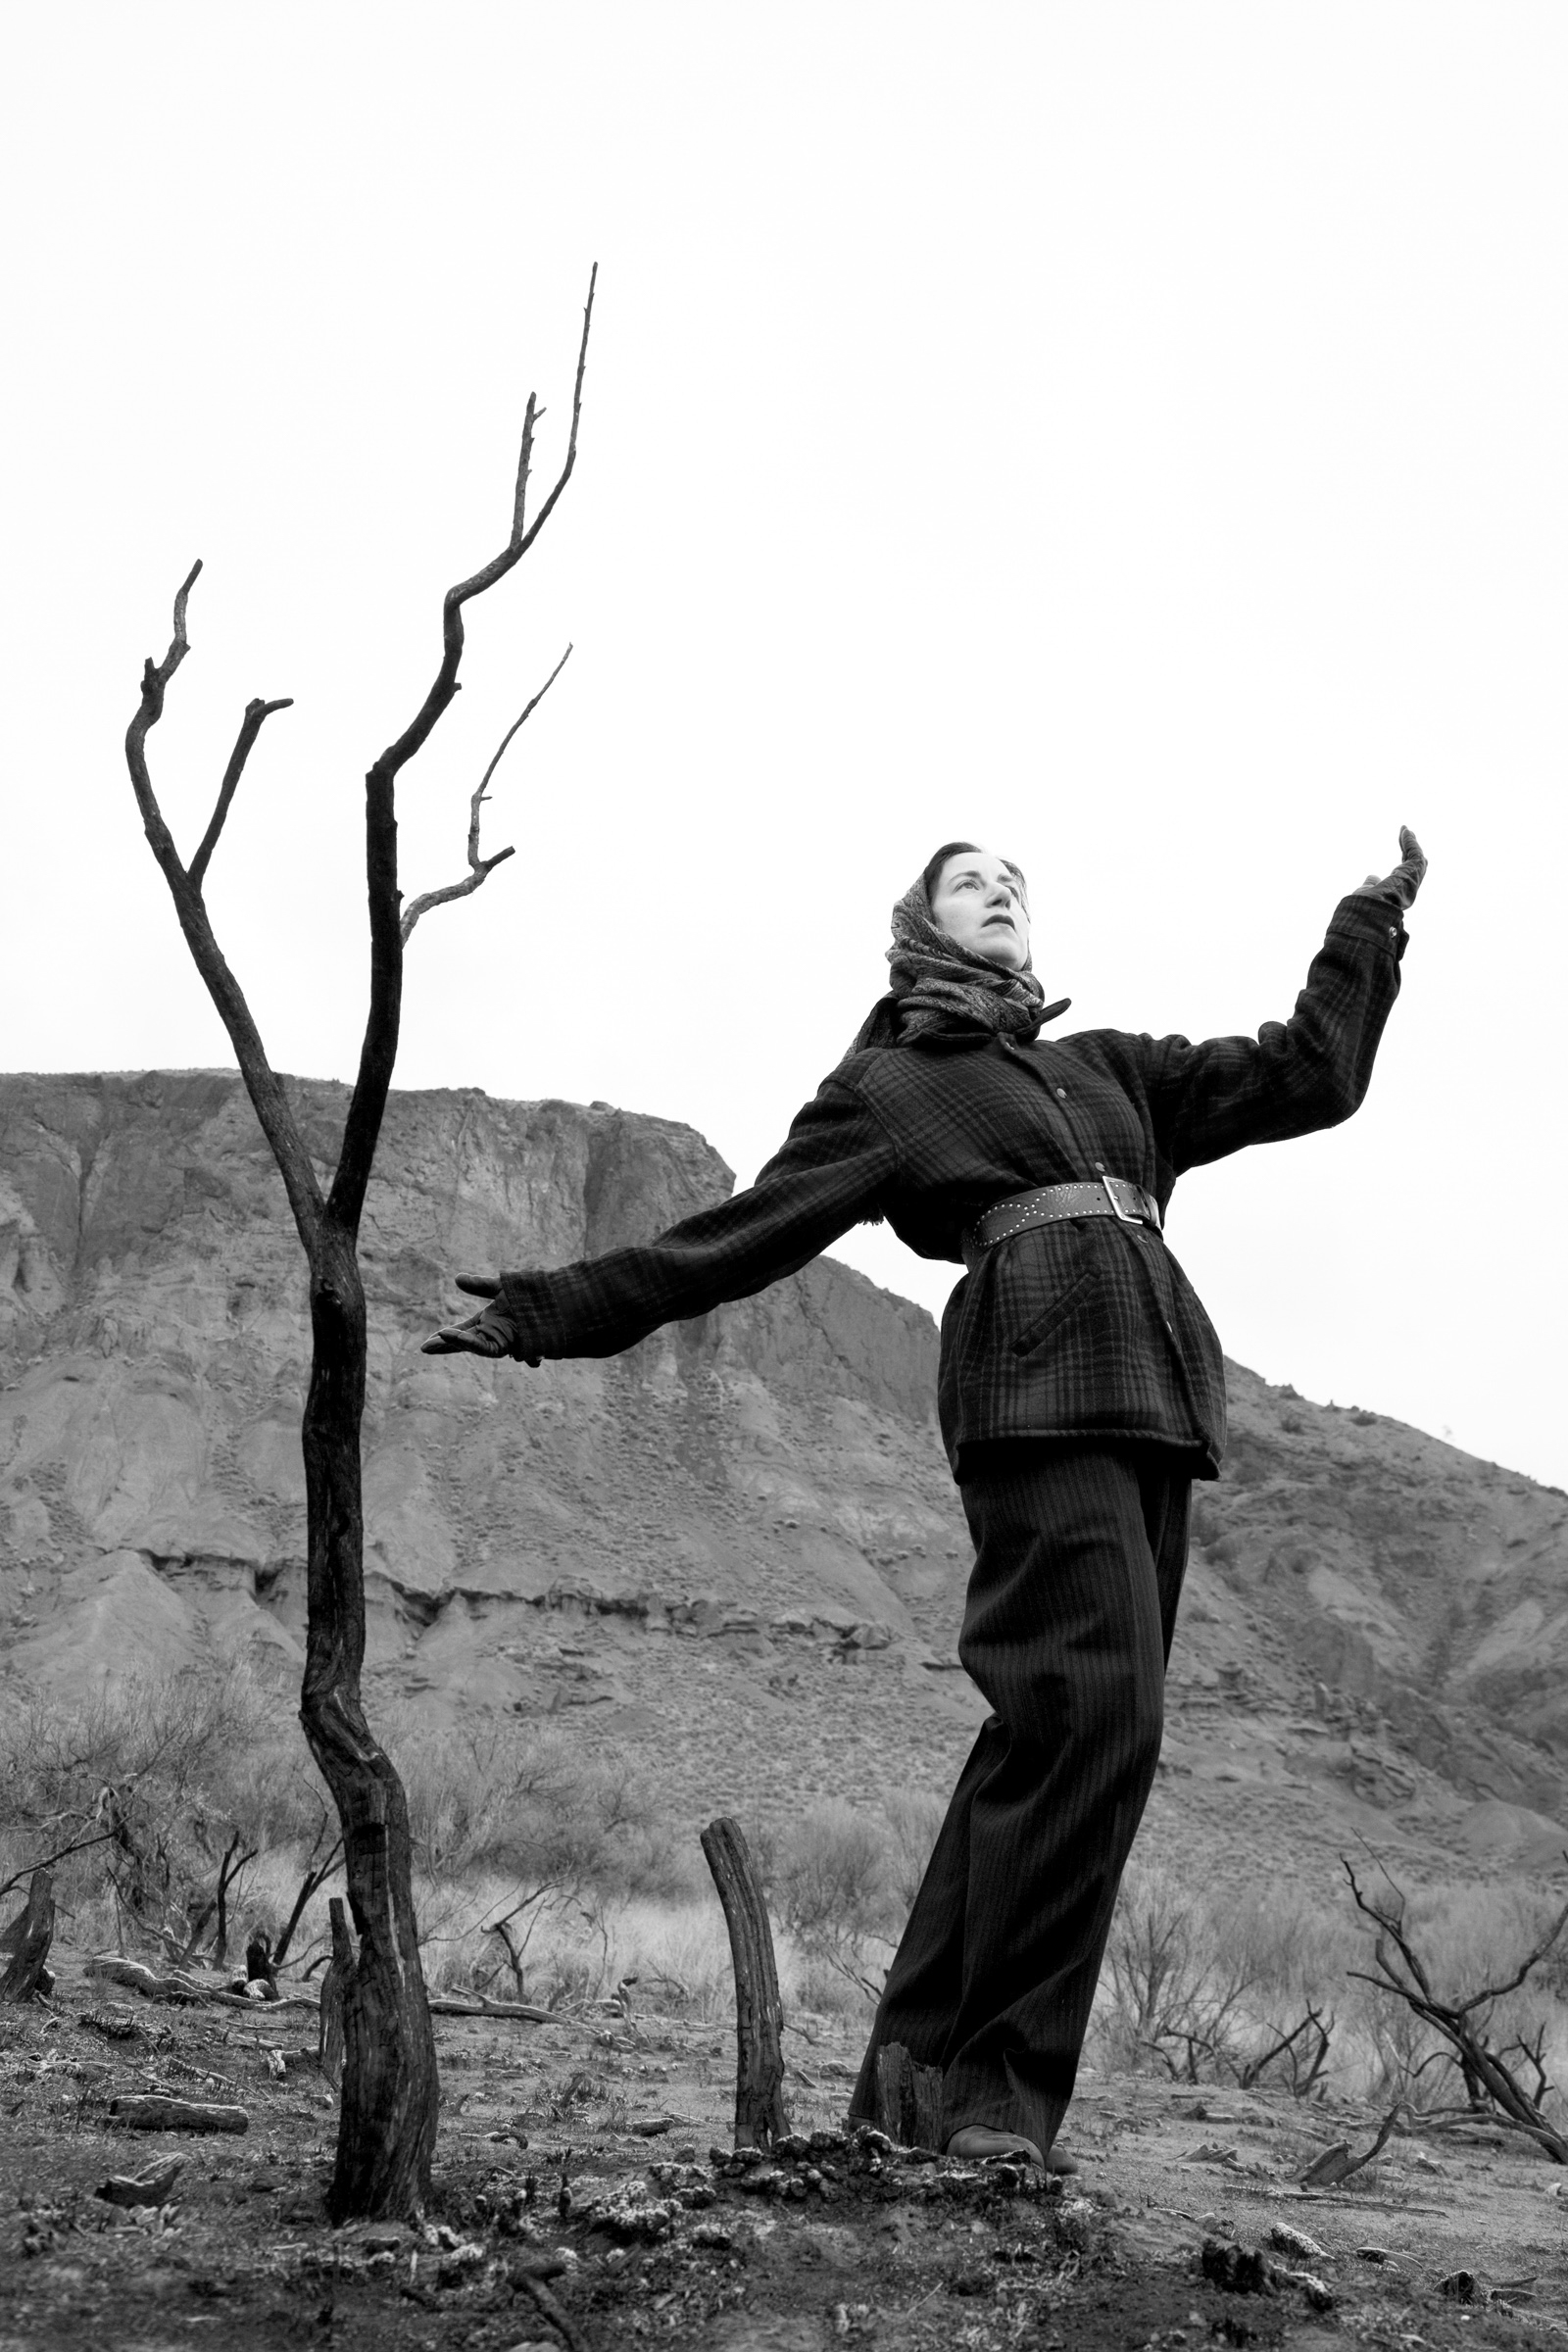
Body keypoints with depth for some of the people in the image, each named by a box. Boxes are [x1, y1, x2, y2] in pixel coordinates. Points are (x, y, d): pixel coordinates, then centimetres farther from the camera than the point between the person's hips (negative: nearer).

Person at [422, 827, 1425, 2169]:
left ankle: (917, 2077, 8)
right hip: (1041, 1385, -6)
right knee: (1092, 1714, -20)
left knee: (1057, 1736, 2)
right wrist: (546, 1314, 10)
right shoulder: (885, 1085, 15)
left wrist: (1373, 920, 31)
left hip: (1152, 1403, 6)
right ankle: (1002, 2098, -15)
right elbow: (730, 1243, 13)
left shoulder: (1110, 1067, 30)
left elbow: (1309, 1076, 32)